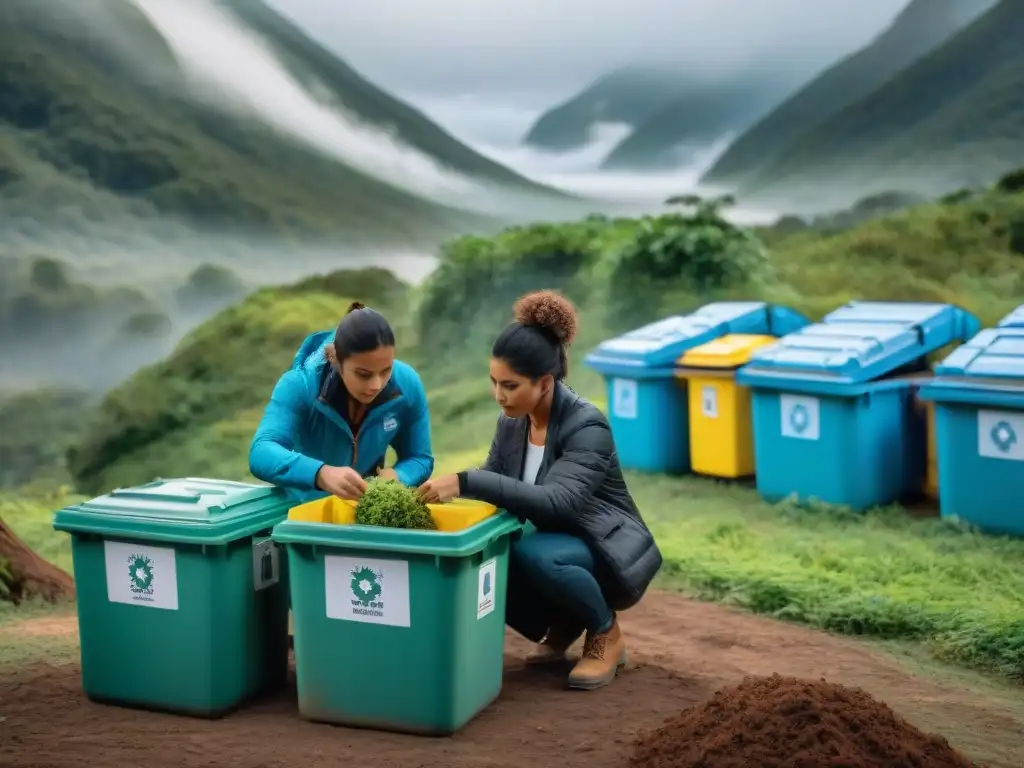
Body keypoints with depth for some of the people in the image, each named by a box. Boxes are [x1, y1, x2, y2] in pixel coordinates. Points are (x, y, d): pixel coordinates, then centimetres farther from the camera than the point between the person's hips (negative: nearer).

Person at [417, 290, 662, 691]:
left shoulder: (587, 426, -25)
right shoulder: (511, 421, -3)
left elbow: (557, 501, -39)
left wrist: (466, 482, -46)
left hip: (609, 556, -6)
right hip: (553, 545, 7)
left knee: (534, 552, -37)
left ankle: (606, 634, -8)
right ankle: (561, 625, 6)